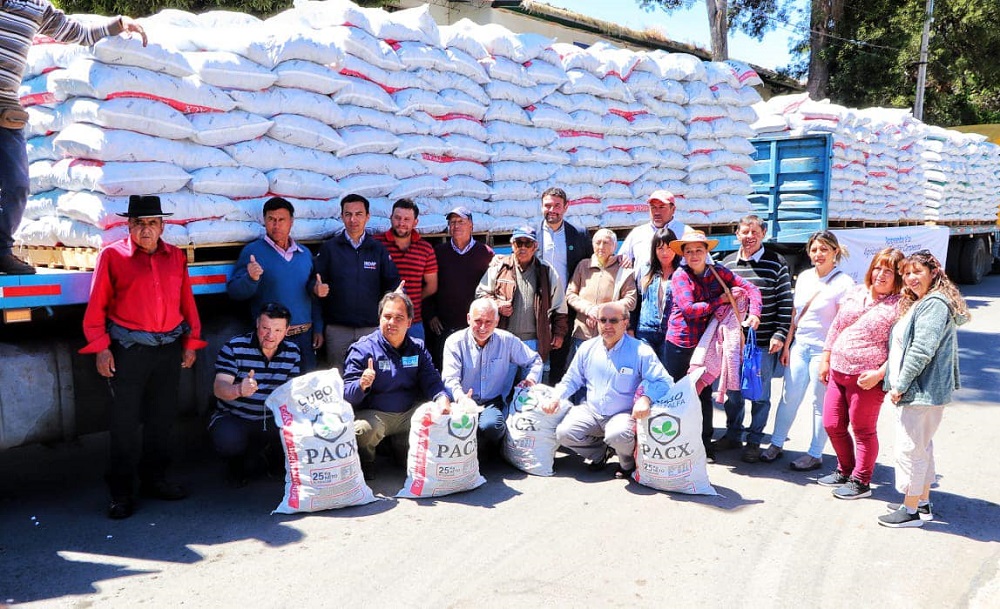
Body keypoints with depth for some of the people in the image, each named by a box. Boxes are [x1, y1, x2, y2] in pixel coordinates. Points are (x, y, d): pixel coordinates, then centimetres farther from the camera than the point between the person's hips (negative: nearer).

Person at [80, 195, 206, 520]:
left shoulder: (176, 256, 9)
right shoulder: (112, 255, -2)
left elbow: (187, 301, 12)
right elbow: (97, 305, -3)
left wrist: (191, 342, 9)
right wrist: (100, 347, -8)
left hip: (169, 348, 4)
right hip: (128, 348, -4)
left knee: (162, 418, 12)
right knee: (125, 422, 0)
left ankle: (154, 479, 27)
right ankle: (121, 491, 11)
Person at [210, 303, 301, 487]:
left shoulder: (292, 352, 1)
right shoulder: (234, 347, -12)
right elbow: (219, 388, -22)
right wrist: (238, 390, -46)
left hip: (272, 420, 3)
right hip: (233, 417, -3)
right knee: (229, 442, -36)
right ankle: (238, 462, 6)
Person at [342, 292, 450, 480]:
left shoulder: (417, 348, 9)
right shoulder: (363, 348, -6)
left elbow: (431, 380, -1)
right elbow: (347, 393, -12)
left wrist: (442, 398, -24)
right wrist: (362, 385, -36)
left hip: (410, 414, 4)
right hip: (373, 414, -4)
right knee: (365, 428, -36)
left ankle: (404, 450, 12)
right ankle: (365, 462, 3)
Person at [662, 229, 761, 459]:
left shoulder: (718, 272, 0)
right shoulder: (680, 276, -9)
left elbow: (750, 288, -3)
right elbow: (689, 309, -19)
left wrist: (754, 313, -21)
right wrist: (722, 299, -14)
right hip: (680, 344, -3)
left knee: (704, 394, 10)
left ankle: (705, 442, 22)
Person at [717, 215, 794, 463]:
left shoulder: (777, 264, -3)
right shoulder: (727, 263, 7)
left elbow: (785, 303, -3)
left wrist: (780, 334, -10)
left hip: (764, 343, -3)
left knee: (760, 394, 5)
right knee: (732, 391, 12)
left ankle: (754, 441, 17)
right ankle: (733, 434, 28)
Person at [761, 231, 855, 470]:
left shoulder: (844, 283, -8)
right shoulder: (804, 277, 10)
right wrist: (786, 345, 10)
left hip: (823, 349, -5)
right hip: (799, 345, 5)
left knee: (820, 403, 4)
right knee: (789, 397, 9)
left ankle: (815, 455, 15)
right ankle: (776, 444, 21)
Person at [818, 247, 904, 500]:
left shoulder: (899, 305, -10)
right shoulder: (855, 294, 10)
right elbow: (835, 327, 15)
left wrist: (879, 373, -21)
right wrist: (826, 359, 13)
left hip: (867, 379, -7)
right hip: (838, 372, 7)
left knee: (863, 431, 7)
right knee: (832, 425, 15)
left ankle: (861, 482, 22)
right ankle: (845, 470, 35)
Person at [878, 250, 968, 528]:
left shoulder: (934, 304, -17)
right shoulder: (918, 304, 16)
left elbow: (922, 350, -23)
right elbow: (903, 347, 18)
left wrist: (900, 385, -19)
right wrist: (897, 383, 10)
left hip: (923, 390, -11)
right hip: (917, 390, 11)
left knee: (911, 449, -3)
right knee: (922, 447, 18)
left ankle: (911, 511, 7)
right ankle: (922, 503, 30)